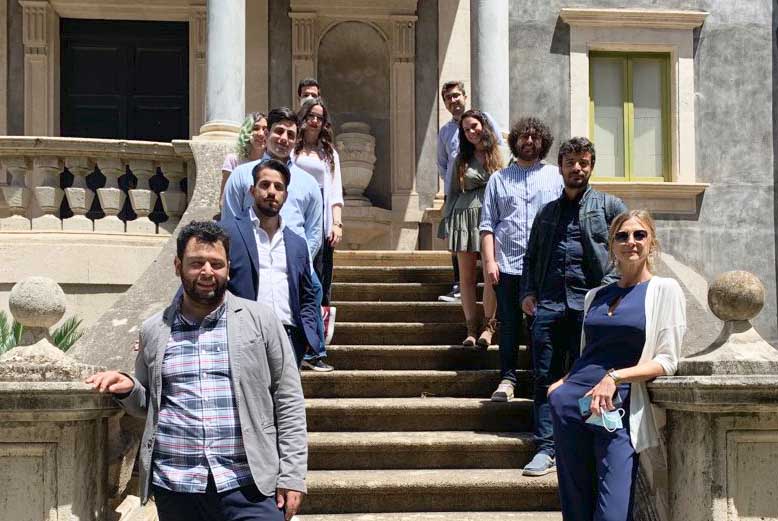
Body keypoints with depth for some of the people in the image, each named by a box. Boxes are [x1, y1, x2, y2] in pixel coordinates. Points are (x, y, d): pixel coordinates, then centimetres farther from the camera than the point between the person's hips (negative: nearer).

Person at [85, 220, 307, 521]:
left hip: (248, 485, -2)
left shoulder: (260, 321, 3)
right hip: (173, 486, 2)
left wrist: (292, 476, -4)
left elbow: (288, 402, 2)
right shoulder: (153, 331, 10)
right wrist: (128, 389, -1)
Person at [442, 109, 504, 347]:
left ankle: (488, 327, -4)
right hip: (465, 215, 3)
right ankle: (471, 328, 6)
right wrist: (448, 218, 9)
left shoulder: (500, 155, 5)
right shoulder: (462, 159, 14)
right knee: (466, 277, 1)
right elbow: (453, 191, 16)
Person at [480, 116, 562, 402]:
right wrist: (489, 261, -3)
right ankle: (507, 379, 7)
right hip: (507, 264, 1)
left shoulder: (556, 177, 12)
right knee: (509, 325, 2)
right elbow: (487, 225, 9)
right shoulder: (499, 179, 14)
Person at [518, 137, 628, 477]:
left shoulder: (609, 206, 10)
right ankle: (545, 448, 3)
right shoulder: (547, 212, 22)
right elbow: (531, 257, 24)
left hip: (589, 304, -3)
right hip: (548, 304, 4)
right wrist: (528, 292, 9)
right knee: (545, 378, 0)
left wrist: (608, 287, -9)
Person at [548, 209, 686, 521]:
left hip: (618, 407, -4)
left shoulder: (665, 291, 4)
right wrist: (564, 384, 6)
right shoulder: (596, 295, 18)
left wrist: (615, 376, -15)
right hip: (572, 402, 4)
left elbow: (667, 361, -2)